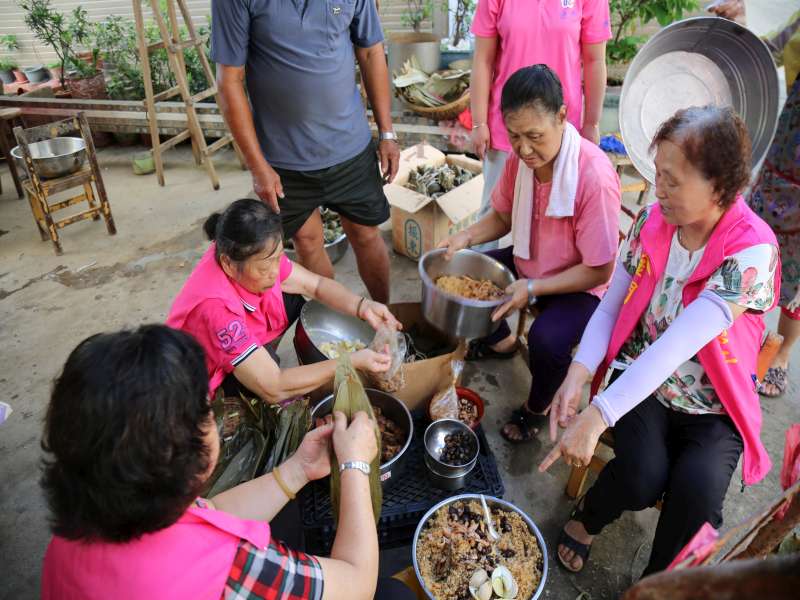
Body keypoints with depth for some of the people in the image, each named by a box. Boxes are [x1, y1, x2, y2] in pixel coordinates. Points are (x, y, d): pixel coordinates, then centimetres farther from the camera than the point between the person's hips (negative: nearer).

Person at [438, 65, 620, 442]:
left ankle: (537, 408, 5)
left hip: (580, 286, -6)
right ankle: (500, 340, 27)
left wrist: (532, 288, -30)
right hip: (527, 263, 7)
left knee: (546, 340, -32)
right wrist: (466, 237, -13)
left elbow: (599, 271, -25)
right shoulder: (521, 157, -11)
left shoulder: (594, 177, -31)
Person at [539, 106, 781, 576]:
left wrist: (597, 417, -39)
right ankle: (587, 520, 12)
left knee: (697, 492, -25)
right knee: (643, 479, -23)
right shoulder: (651, 222, -8)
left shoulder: (753, 252, -22)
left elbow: (678, 345, -33)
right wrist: (579, 372, -22)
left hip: (712, 406, -1)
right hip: (642, 380, 2)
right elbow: (610, 307, -5)